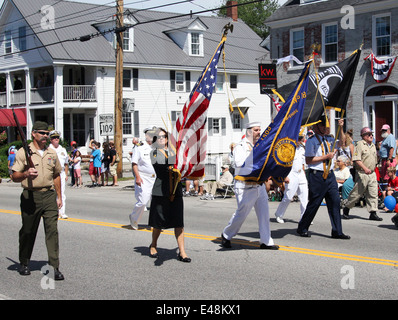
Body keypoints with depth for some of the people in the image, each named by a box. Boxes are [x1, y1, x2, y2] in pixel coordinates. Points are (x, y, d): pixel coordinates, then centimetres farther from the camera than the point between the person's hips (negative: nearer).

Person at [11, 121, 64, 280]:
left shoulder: (52, 153, 12)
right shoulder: (23, 152, -2)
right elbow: (15, 177, -4)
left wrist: (59, 196, 16)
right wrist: (26, 174, -25)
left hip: (49, 195, 3)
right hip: (30, 196, -3)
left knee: (52, 230, -7)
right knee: (28, 231, 8)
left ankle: (54, 267, -6)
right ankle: (24, 263, 26)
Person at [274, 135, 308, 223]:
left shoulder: (302, 149, 15)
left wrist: (304, 175, 19)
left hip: (301, 174, 7)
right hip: (291, 174, -7)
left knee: (304, 197, 1)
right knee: (288, 197, -5)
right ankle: (279, 215, 13)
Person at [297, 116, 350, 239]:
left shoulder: (329, 139, 12)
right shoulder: (311, 141, -8)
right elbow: (308, 160, -14)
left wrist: (340, 128, 10)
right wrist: (326, 157, -14)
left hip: (330, 174, 7)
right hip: (317, 175, -7)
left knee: (335, 201, 1)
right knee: (314, 203, 0)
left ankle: (337, 231, 6)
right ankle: (302, 228, 16)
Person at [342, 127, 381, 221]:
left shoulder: (373, 146, 18)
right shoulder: (359, 144, -6)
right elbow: (356, 159, -16)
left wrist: (373, 170, 18)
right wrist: (365, 168, -24)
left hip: (372, 174, 7)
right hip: (362, 174, -7)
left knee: (373, 193, 1)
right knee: (357, 193, -1)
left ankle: (373, 213, 3)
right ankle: (346, 209, 16)